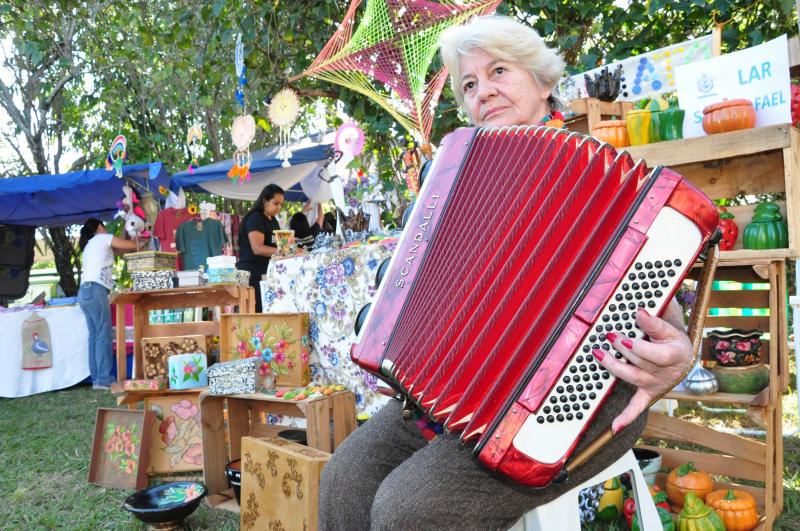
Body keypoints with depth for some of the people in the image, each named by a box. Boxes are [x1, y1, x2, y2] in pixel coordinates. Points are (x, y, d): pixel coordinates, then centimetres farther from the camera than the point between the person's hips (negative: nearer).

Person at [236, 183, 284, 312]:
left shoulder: (273, 221, 17)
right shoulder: (255, 218, -9)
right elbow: (257, 249, -19)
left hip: (268, 274, 8)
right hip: (252, 274, -8)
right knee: (257, 312, -9)